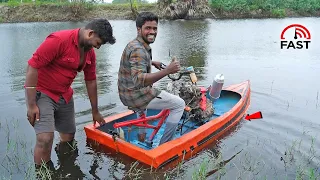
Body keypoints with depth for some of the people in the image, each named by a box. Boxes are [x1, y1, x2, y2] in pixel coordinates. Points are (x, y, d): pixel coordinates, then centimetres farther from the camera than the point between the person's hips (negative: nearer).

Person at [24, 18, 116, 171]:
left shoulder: (90, 52, 1)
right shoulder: (58, 40, -24)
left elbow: (91, 80, 9)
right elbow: (32, 66, -23)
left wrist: (95, 111, 15)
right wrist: (31, 105, -22)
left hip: (64, 96, 7)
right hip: (41, 93, -7)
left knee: (68, 138, 14)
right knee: (45, 138, -20)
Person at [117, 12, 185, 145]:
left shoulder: (135, 44, 9)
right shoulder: (138, 50, -24)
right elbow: (139, 80, -37)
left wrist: (152, 63, 19)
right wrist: (167, 71, -41)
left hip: (127, 94, 10)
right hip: (137, 95, -10)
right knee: (179, 104, -2)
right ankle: (164, 144, 5)